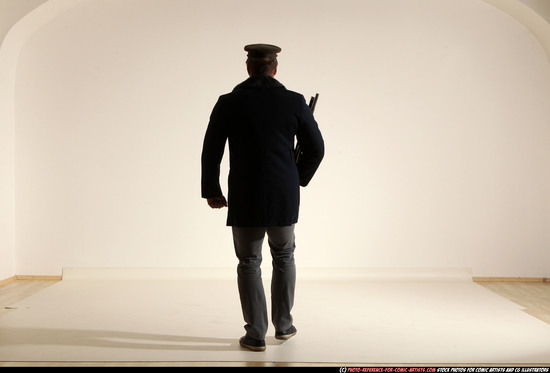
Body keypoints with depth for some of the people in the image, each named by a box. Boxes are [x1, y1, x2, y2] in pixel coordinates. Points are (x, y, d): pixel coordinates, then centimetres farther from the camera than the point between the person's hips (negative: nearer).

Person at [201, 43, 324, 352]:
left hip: (244, 199, -1)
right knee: (284, 257, 22)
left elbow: (211, 152, -3)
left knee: (249, 264, 11)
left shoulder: (228, 103, -4)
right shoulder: (295, 102, -3)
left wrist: (211, 191, 11)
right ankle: (283, 325, 29)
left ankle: (256, 335, 13)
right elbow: (316, 148, 1)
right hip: (285, 198, 1)